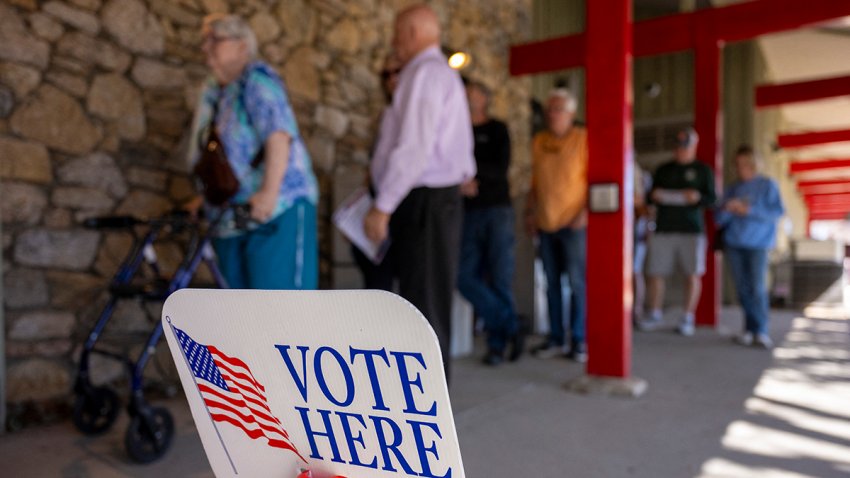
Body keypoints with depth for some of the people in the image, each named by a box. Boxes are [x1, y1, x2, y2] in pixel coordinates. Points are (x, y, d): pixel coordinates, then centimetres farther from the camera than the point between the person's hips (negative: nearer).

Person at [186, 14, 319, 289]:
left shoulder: (257, 80, -8)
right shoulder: (213, 92, 16)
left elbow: (278, 135, -23)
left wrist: (269, 191, -32)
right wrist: (205, 198, 21)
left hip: (276, 211, -8)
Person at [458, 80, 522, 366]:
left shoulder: (497, 130, 5)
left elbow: (501, 169, -7)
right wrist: (461, 184, -10)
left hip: (496, 210, -3)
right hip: (468, 211, 3)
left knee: (499, 279, -2)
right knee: (466, 277, -7)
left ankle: (497, 343, 11)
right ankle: (510, 327, 7)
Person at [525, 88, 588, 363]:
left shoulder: (584, 139, -2)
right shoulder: (539, 141, 12)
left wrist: (586, 211, -15)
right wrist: (529, 212, 10)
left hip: (573, 223, -5)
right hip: (545, 223, 5)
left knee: (577, 282, -4)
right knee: (552, 283, 8)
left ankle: (578, 340, 6)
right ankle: (555, 339, 17)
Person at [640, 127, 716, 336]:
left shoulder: (702, 170, 9)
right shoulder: (663, 170, 17)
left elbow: (711, 198, 4)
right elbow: (652, 195, 20)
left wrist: (698, 197, -17)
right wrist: (654, 196, -3)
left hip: (691, 228, -2)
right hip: (664, 228, 2)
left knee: (693, 273, -1)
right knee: (656, 273, -2)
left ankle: (688, 318, 8)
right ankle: (655, 315, 10)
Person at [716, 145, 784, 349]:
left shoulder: (767, 185, 3)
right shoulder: (732, 189, 13)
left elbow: (778, 211, -8)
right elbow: (719, 220, 8)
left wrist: (749, 210, -14)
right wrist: (727, 209, -13)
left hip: (757, 243, -3)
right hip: (734, 244, 4)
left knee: (757, 288, -12)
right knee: (742, 288, 4)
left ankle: (761, 331, -4)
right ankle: (750, 329, 12)